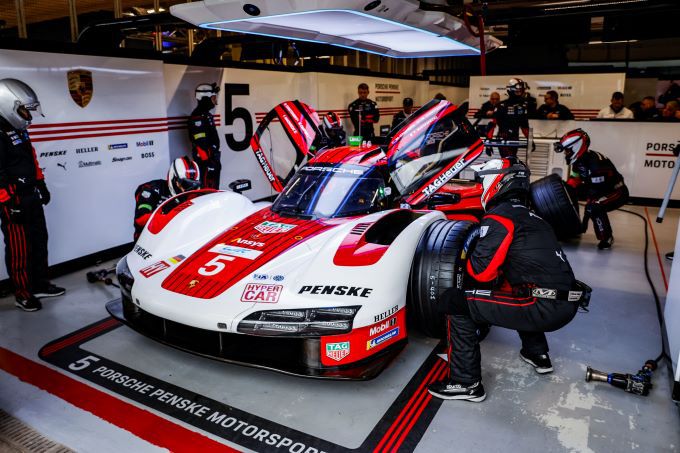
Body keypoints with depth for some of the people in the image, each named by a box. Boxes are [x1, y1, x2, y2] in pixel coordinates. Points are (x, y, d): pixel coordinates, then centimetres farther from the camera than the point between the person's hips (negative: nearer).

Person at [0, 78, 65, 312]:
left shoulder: (19, 131, 12)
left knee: (39, 242, 17)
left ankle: (40, 285, 30)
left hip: (32, 197, 10)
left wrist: (41, 185, 23)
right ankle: (23, 294, 14)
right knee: (19, 251, 1)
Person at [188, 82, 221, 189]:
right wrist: (207, 159, -24)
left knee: (214, 189, 16)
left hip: (212, 157, 11)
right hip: (206, 160, -11)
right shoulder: (198, 116, -15)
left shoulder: (206, 114, 17)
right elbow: (200, 143, -22)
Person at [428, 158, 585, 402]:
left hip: (544, 309, -9)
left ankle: (466, 383, -3)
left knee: (455, 301, -7)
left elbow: (482, 271, -14)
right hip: (567, 305, 9)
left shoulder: (499, 216, -6)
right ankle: (538, 354, 39)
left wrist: (466, 260, 7)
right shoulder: (531, 216, 21)